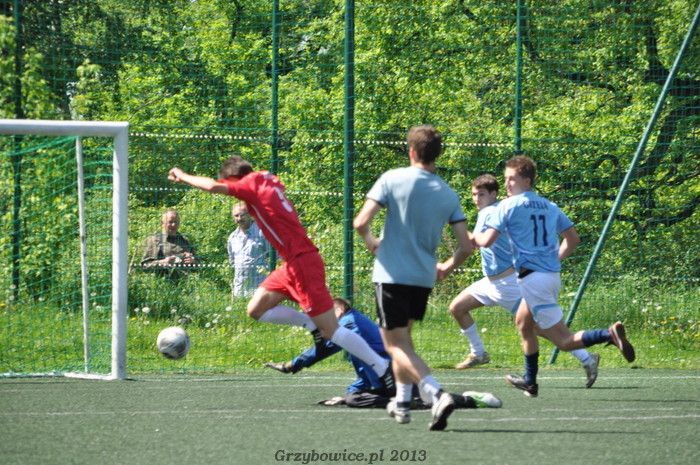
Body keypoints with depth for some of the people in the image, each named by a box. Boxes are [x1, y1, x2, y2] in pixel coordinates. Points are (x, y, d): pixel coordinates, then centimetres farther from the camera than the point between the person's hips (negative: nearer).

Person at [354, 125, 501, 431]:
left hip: (392, 274, -5)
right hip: (424, 277, 5)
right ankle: (402, 403, 28)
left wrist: (370, 241, 9)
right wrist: (446, 268, 22)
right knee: (403, 337, 26)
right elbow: (466, 247, 1)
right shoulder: (448, 195, 4)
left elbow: (361, 222, -14)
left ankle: (437, 394, -26)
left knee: (396, 345, -5)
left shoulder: (393, 179, -7)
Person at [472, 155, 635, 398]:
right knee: (523, 323, 29)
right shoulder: (548, 206, 13)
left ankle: (609, 334, -32)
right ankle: (530, 381, 35)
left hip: (532, 277, -8)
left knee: (564, 340, -9)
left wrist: (474, 237, 9)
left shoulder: (508, 206, -7)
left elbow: (486, 241, -13)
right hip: (552, 276, 8)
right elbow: (573, 239, 15)